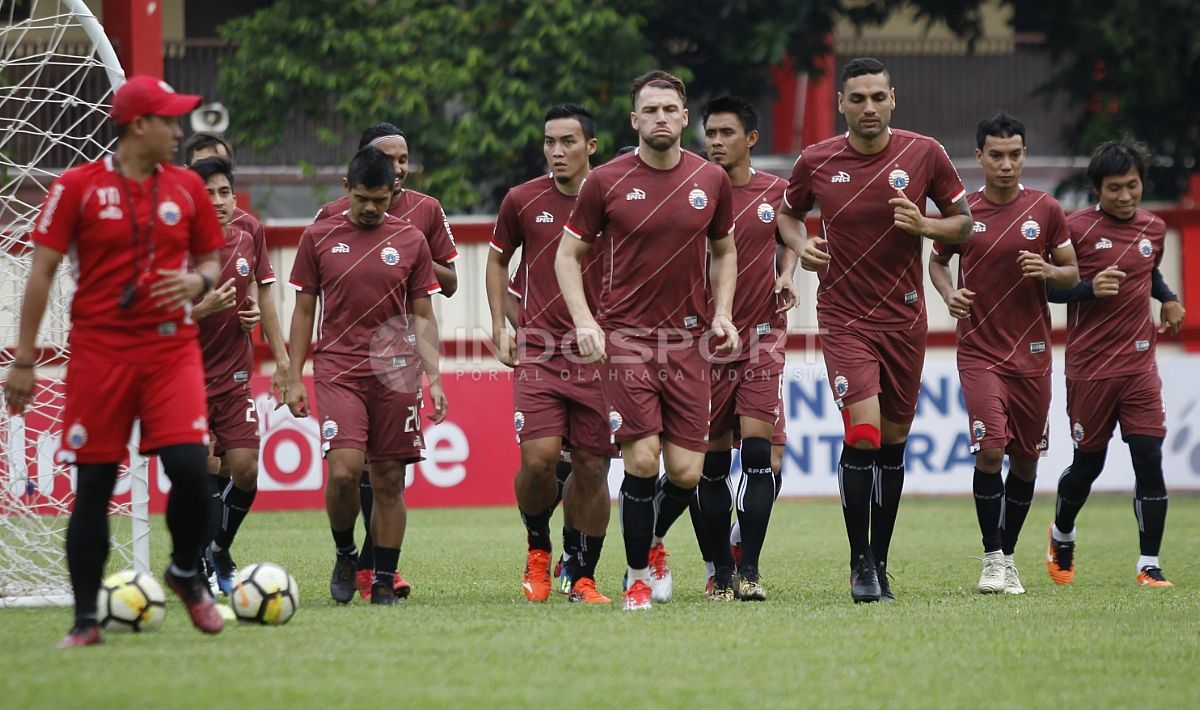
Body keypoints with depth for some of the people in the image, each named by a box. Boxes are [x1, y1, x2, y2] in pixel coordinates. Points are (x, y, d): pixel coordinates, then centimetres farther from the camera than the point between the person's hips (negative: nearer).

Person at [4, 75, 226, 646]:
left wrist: (199, 281, -7)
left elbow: (210, 258, 19)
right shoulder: (78, 187, -2)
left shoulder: (186, 187, 8)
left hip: (171, 347, 2)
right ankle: (85, 619, 10)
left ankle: (186, 573, 14)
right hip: (100, 349, -2)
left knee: (190, 467, -14)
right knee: (93, 487, 0)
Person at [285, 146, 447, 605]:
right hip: (337, 372, -1)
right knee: (344, 471, -17)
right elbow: (303, 311, 9)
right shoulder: (318, 238, 5)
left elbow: (423, 317, 11)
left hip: (395, 375, 1)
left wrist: (433, 378, 2)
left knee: (389, 481, 1)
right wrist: (294, 378, 4)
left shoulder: (411, 241, 7)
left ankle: (384, 581, 8)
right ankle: (345, 555, 9)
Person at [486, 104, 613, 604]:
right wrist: (500, 327, 9)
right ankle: (537, 548, 14)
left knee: (591, 468, 1)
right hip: (537, 351, 0)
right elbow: (498, 259, 18)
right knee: (538, 459, -13)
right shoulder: (523, 200, 3)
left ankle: (581, 576, 15)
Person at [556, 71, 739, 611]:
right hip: (625, 337, -3)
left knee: (686, 472, -1)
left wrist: (722, 313, 5)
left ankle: (652, 542, 31)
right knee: (642, 459, -13)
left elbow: (724, 251, 19)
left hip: (688, 341, 3)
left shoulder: (711, 180, 5)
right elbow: (568, 254, 5)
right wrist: (584, 321, -8)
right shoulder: (605, 182, -3)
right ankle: (637, 575, 5)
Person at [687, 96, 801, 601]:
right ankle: (720, 570, 12)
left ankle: (748, 569, -8)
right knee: (710, 461, 1)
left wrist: (787, 276, 3)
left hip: (761, 336, 0)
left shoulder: (775, 192, 4)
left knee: (757, 447, -11)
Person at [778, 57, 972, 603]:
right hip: (843, 318, -2)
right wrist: (801, 245, -6)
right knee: (863, 434, -16)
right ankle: (860, 563, -4)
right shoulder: (815, 162, -3)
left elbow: (963, 223, 5)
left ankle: (879, 561, 20)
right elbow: (788, 213, 15)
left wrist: (923, 225, -15)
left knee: (892, 443, 8)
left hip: (904, 319, 2)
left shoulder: (924, 154, -3)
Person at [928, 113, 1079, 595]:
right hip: (979, 351, -2)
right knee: (990, 450, -17)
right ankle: (994, 559, -8)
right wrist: (949, 294, -6)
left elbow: (1072, 274, 8)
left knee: (1026, 460, 7)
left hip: (1032, 353, 2)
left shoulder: (1045, 210, 1)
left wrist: (1048, 271, -14)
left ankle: (1008, 556, 22)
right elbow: (936, 261, 15)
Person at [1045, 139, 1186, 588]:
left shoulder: (1154, 229, 9)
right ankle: (1062, 536, 38)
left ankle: (1149, 566, -5)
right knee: (1088, 463, 8)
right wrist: (1090, 288, -22)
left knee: (1149, 459, -9)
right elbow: (1049, 288, -5)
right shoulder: (1076, 228, -8)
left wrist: (1168, 299, 13)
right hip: (1090, 369, -3)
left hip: (1139, 365, 3)